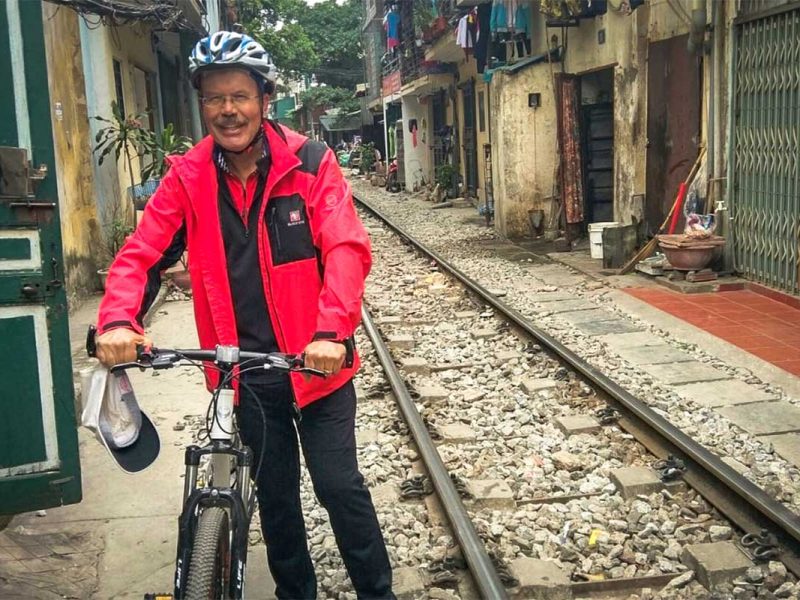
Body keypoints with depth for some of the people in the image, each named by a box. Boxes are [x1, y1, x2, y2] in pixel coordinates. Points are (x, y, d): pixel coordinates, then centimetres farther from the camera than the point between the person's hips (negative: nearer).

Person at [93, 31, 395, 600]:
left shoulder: (309, 163, -10)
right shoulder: (188, 177, -3)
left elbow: (346, 249, -20)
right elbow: (141, 254, -7)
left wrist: (333, 332, -35)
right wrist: (118, 320, -27)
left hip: (316, 362, -2)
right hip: (246, 371, 3)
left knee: (339, 484, 4)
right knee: (276, 493, 17)